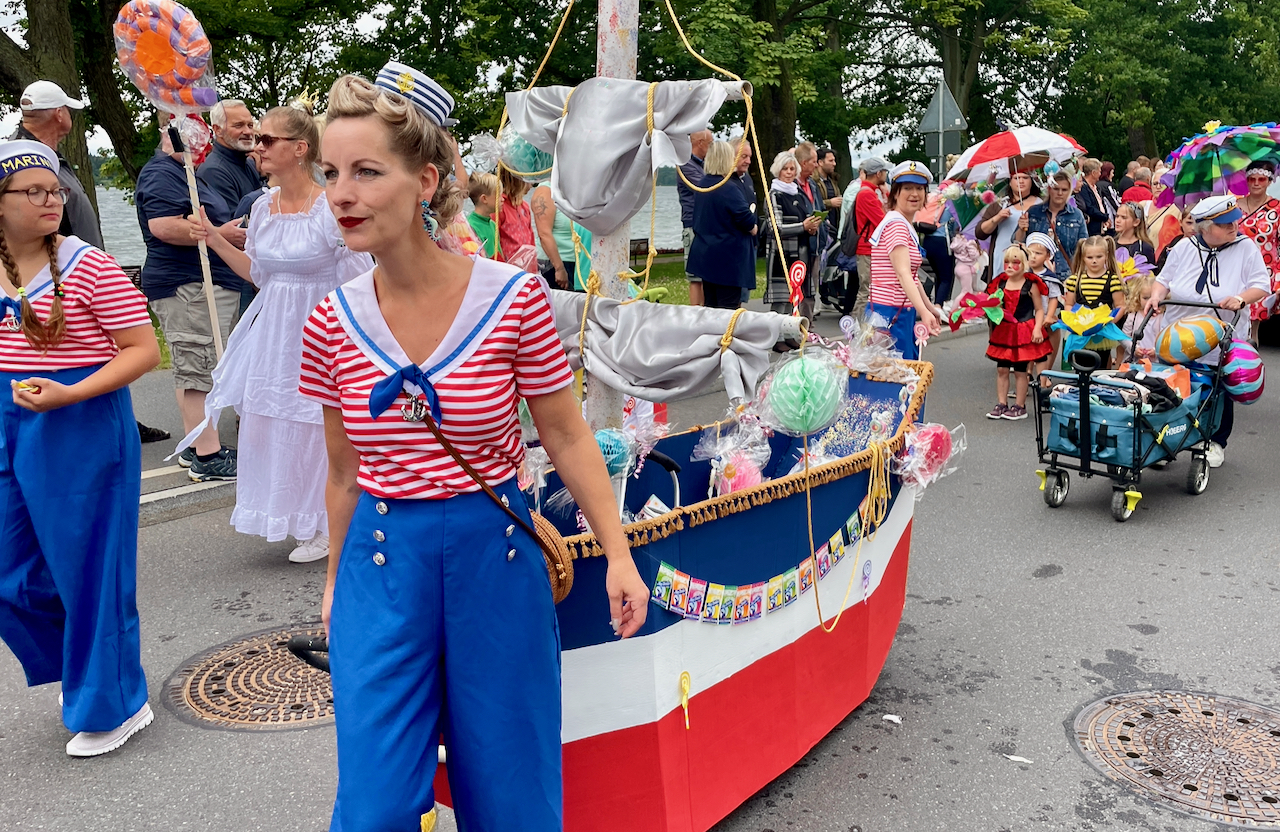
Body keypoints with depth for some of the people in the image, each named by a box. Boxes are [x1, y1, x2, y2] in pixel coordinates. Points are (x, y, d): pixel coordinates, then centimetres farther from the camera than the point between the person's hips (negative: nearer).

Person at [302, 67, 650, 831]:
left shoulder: (514, 298, -13)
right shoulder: (332, 324, -4)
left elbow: (567, 437, -3)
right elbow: (346, 471, 8)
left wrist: (619, 556, -2)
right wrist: (335, 581, 17)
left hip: (494, 555, -1)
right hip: (380, 567, 2)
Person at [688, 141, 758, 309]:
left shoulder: (702, 186, 9)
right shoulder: (728, 190, -18)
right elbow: (747, 219, -20)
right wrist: (753, 228, 2)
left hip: (704, 255, 8)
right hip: (728, 258, -8)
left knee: (710, 304, 13)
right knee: (729, 308, -4)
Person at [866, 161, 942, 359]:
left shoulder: (906, 226, 17)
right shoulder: (895, 224, -14)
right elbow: (903, 273, -28)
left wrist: (930, 308, 31)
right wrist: (923, 312, -39)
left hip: (904, 314, 10)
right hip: (890, 315, -10)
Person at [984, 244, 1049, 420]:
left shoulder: (1030, 285, -6)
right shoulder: (1000, 283, 5)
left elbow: (1039, 310, -4)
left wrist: (1037, 328, -14)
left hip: (1024, 332, -4)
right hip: (1003, 332, 4)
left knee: (1020, 370, 3)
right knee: (1001, 369, 6)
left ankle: (1019, 406, 12)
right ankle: (1001, 404, 15)